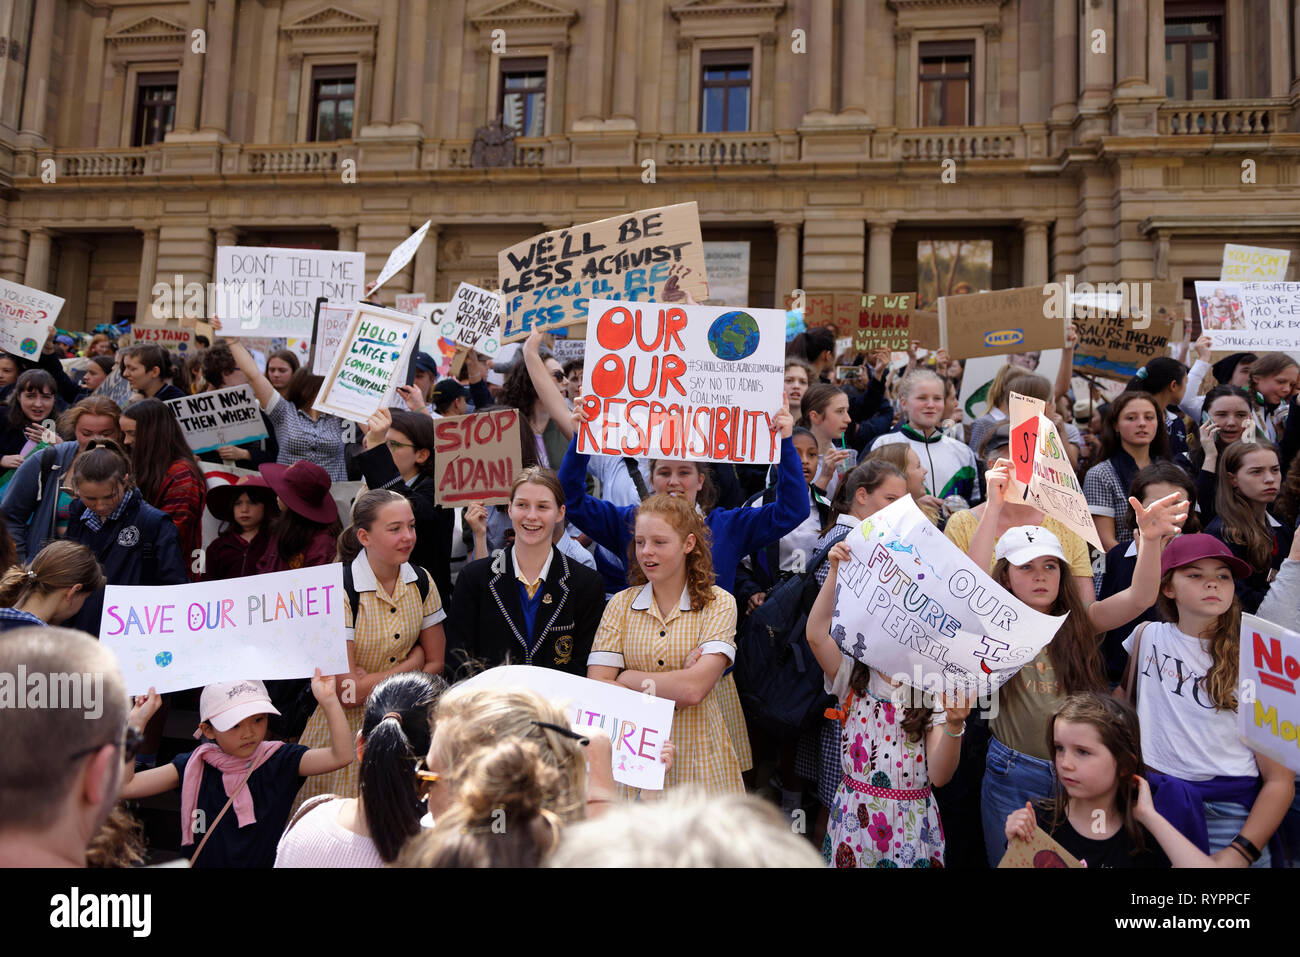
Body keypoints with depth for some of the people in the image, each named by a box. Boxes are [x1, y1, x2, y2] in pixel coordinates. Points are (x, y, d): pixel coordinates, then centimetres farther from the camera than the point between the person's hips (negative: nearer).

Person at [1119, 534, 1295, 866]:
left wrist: (1240, 852, -16)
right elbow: (1124, 691, 23)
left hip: (1228, 816, -2)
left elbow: (1280, 780, -4)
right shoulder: (1147, 636, 4)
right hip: (1152, 799, 2)